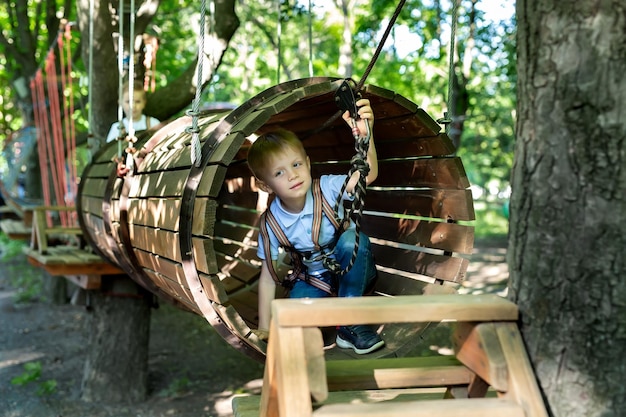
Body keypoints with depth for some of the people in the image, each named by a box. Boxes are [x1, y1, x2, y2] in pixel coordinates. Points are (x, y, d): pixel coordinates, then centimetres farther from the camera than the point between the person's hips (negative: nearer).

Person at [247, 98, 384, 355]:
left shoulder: (326, 189, -21)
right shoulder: (272, 223, -16)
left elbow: (369, 174, -39)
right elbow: (268, 276, -9)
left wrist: (365, 134, -58)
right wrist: (264, 328, -11)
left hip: (352, 272, 0)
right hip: (315, 281, 1)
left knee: (352, 239, -35)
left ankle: (351, 325, -24)